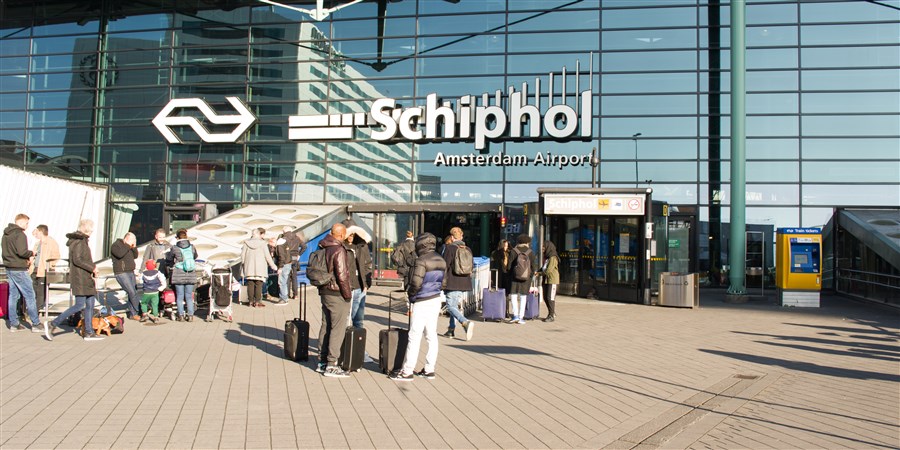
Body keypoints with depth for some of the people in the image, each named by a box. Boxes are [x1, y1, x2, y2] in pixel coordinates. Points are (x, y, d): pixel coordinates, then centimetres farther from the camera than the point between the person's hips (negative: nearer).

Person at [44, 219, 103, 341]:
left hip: (86, 277, 10)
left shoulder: (83, 240, 18)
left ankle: (89, 332, 10)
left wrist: (92, 268, 13)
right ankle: (52, 325, -2)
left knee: (90, 304, 8)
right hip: (80, 278, -10)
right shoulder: (79, 241, -13)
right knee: (80, 305, -9)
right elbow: (77, 260, -21)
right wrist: (93, 267, -16)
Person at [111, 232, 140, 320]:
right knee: (132, 293, -13)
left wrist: (134, 247, 0)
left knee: (133, 293, 5)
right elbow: (120, 254, -25)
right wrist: (128, 246, -18)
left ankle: (132, 314, 10)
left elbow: (135, 256, 14)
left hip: (131, 272, 8)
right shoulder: (116, 245, -7)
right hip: (121, 273, -8)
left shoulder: (129, 246, 16)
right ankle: (140, 312, -9)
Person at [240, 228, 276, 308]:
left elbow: (242, 255, 5)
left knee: (250, 285, 7)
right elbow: (267, 256, -5)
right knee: (259, 285, 0)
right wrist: (273, 266, 4)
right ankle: (257, 302, -1)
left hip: (249, 267, 3)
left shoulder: (246, 243, 1)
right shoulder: (263, 243, -6)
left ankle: (251, 301, 10)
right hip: (260, 267, -2)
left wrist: (243, 264, 19)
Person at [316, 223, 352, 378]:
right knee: (338, 329, -4)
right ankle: (331, 366, -3)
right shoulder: (339, 250, -17)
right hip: (337, 295, -9)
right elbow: (342, 276, -19)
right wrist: (348, 295, -11)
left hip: (325, 292, 9)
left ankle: (322, 362, 22)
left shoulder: (323, 248, 8)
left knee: (326, 327, 15)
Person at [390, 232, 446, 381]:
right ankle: (429, 370, 15)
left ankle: (407, 371, 2)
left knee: (414, 337, -3)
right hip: (436, 300, 8)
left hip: (421, 302, -8)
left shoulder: (422, 261, -16)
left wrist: (409, 292, -3)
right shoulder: (441, 261, 9)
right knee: (431, 336, 11)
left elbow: (416, 283, -21)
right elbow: (442, 280, 12)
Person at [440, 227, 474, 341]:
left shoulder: (449, 248, -7)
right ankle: (451, 329, 20)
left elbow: (445, 266, -10)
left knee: (451, 307, -7)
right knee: (455, 306, 18)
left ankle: (466, 323, -28)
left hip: (453, 283, -7)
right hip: (465, 284, 7)